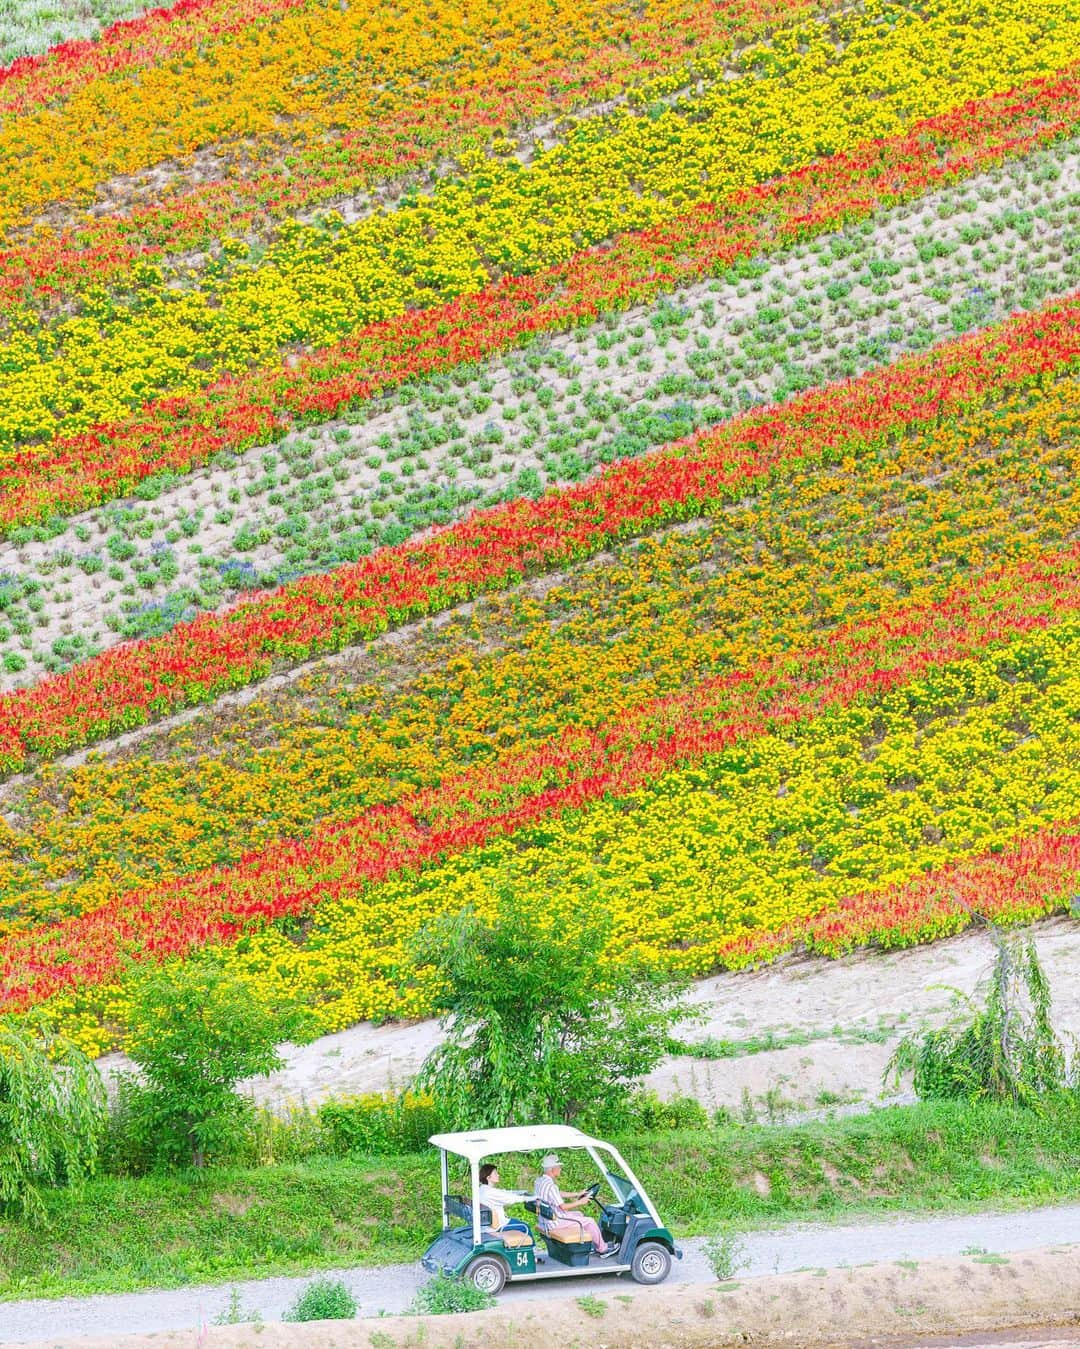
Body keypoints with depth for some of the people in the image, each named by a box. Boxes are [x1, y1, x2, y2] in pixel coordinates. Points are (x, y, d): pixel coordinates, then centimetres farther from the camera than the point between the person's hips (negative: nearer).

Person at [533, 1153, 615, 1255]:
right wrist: (580, 1202, -11)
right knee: (590, 1221, 2)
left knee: (581, 1215, 27)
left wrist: (577, 1194, 20)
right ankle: (603, 1249, 17)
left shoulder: (539, 1181, 4)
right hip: (556, 1220, -10)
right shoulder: (550, 1186, -28)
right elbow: (563, 1206, -26)